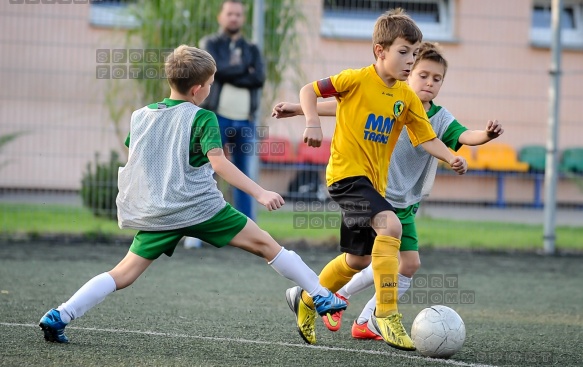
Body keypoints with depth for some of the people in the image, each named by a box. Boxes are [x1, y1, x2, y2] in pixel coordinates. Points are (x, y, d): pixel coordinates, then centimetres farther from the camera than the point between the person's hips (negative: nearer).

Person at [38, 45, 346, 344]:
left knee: (123, 274, 6)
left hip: (155, 215, 5)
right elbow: (218, 162, -17)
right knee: (264, 244, 5)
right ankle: (321, 296, 6)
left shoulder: (140, 116, 12)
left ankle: (60, 316, -8)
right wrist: (260, 194, -20)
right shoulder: (202, 118, -5)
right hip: (200, 207, -4)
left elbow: (133, 161, 23)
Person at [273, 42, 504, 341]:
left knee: (410, 263, -1)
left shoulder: (441, 120, -1)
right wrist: (296, 109, -7)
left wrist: (487, 134, -42)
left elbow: (465, 136, -19)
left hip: (404, 204, 5)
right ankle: (338, 295, 7)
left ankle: (365, 323, 13)